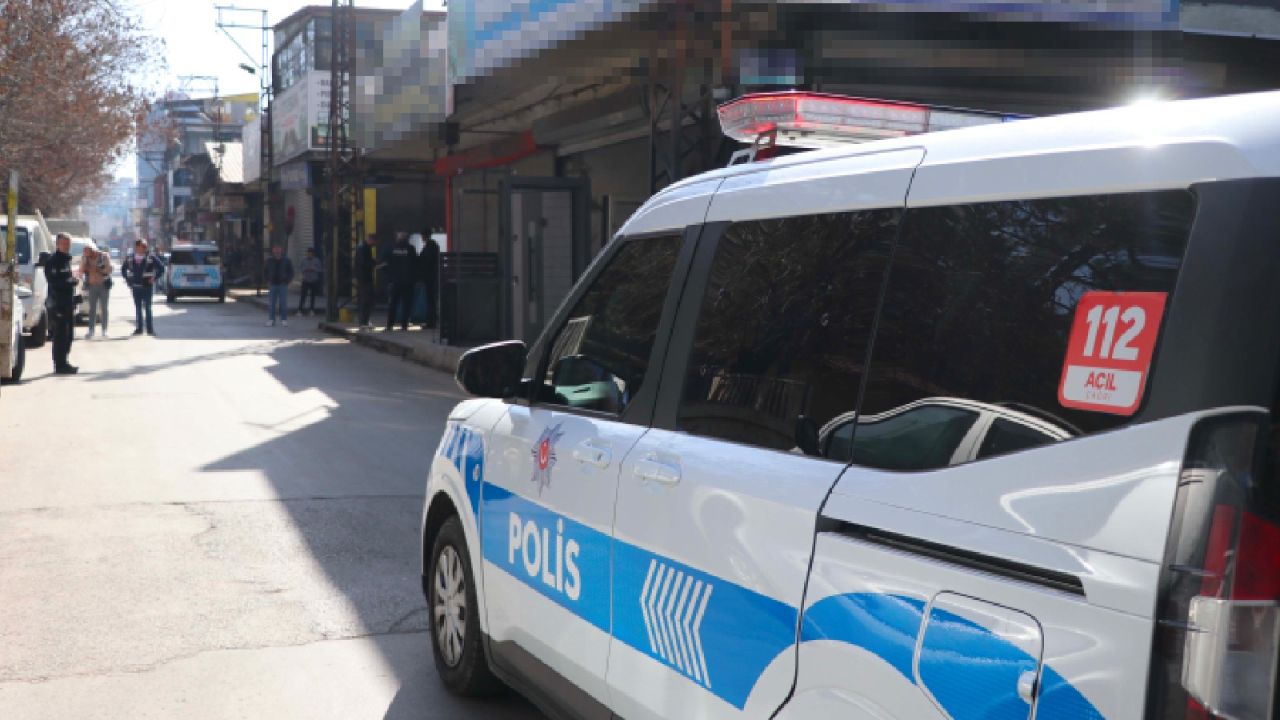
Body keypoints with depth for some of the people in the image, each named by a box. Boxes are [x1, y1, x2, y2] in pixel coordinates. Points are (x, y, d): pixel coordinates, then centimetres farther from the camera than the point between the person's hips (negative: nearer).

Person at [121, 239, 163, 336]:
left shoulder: (151, 258, -6)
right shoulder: (131, 258, 8)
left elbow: (161, 268, -4)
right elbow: (123, 268, 23)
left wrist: (154, 278, -8)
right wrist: (127, 279, 13)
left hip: (147, 286, -4)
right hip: (135, 287, 4)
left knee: (147, 308, -4)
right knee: (138, 308, 8)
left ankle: (150, 329, 0)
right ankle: (139, 328, 13)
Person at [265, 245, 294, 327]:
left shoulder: (287, 261, 1)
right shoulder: (269, 261, 7)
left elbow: (291, 273, 6)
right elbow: (265, 272, 16)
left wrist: (287, 282, -3)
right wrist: (268, 281, 4)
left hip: (283, 285, -2)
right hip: (272, 285, 2)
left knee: (283, 303, -3)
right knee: (271, 304, 1)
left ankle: (284, 319, 5)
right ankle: (271, 320, 6)